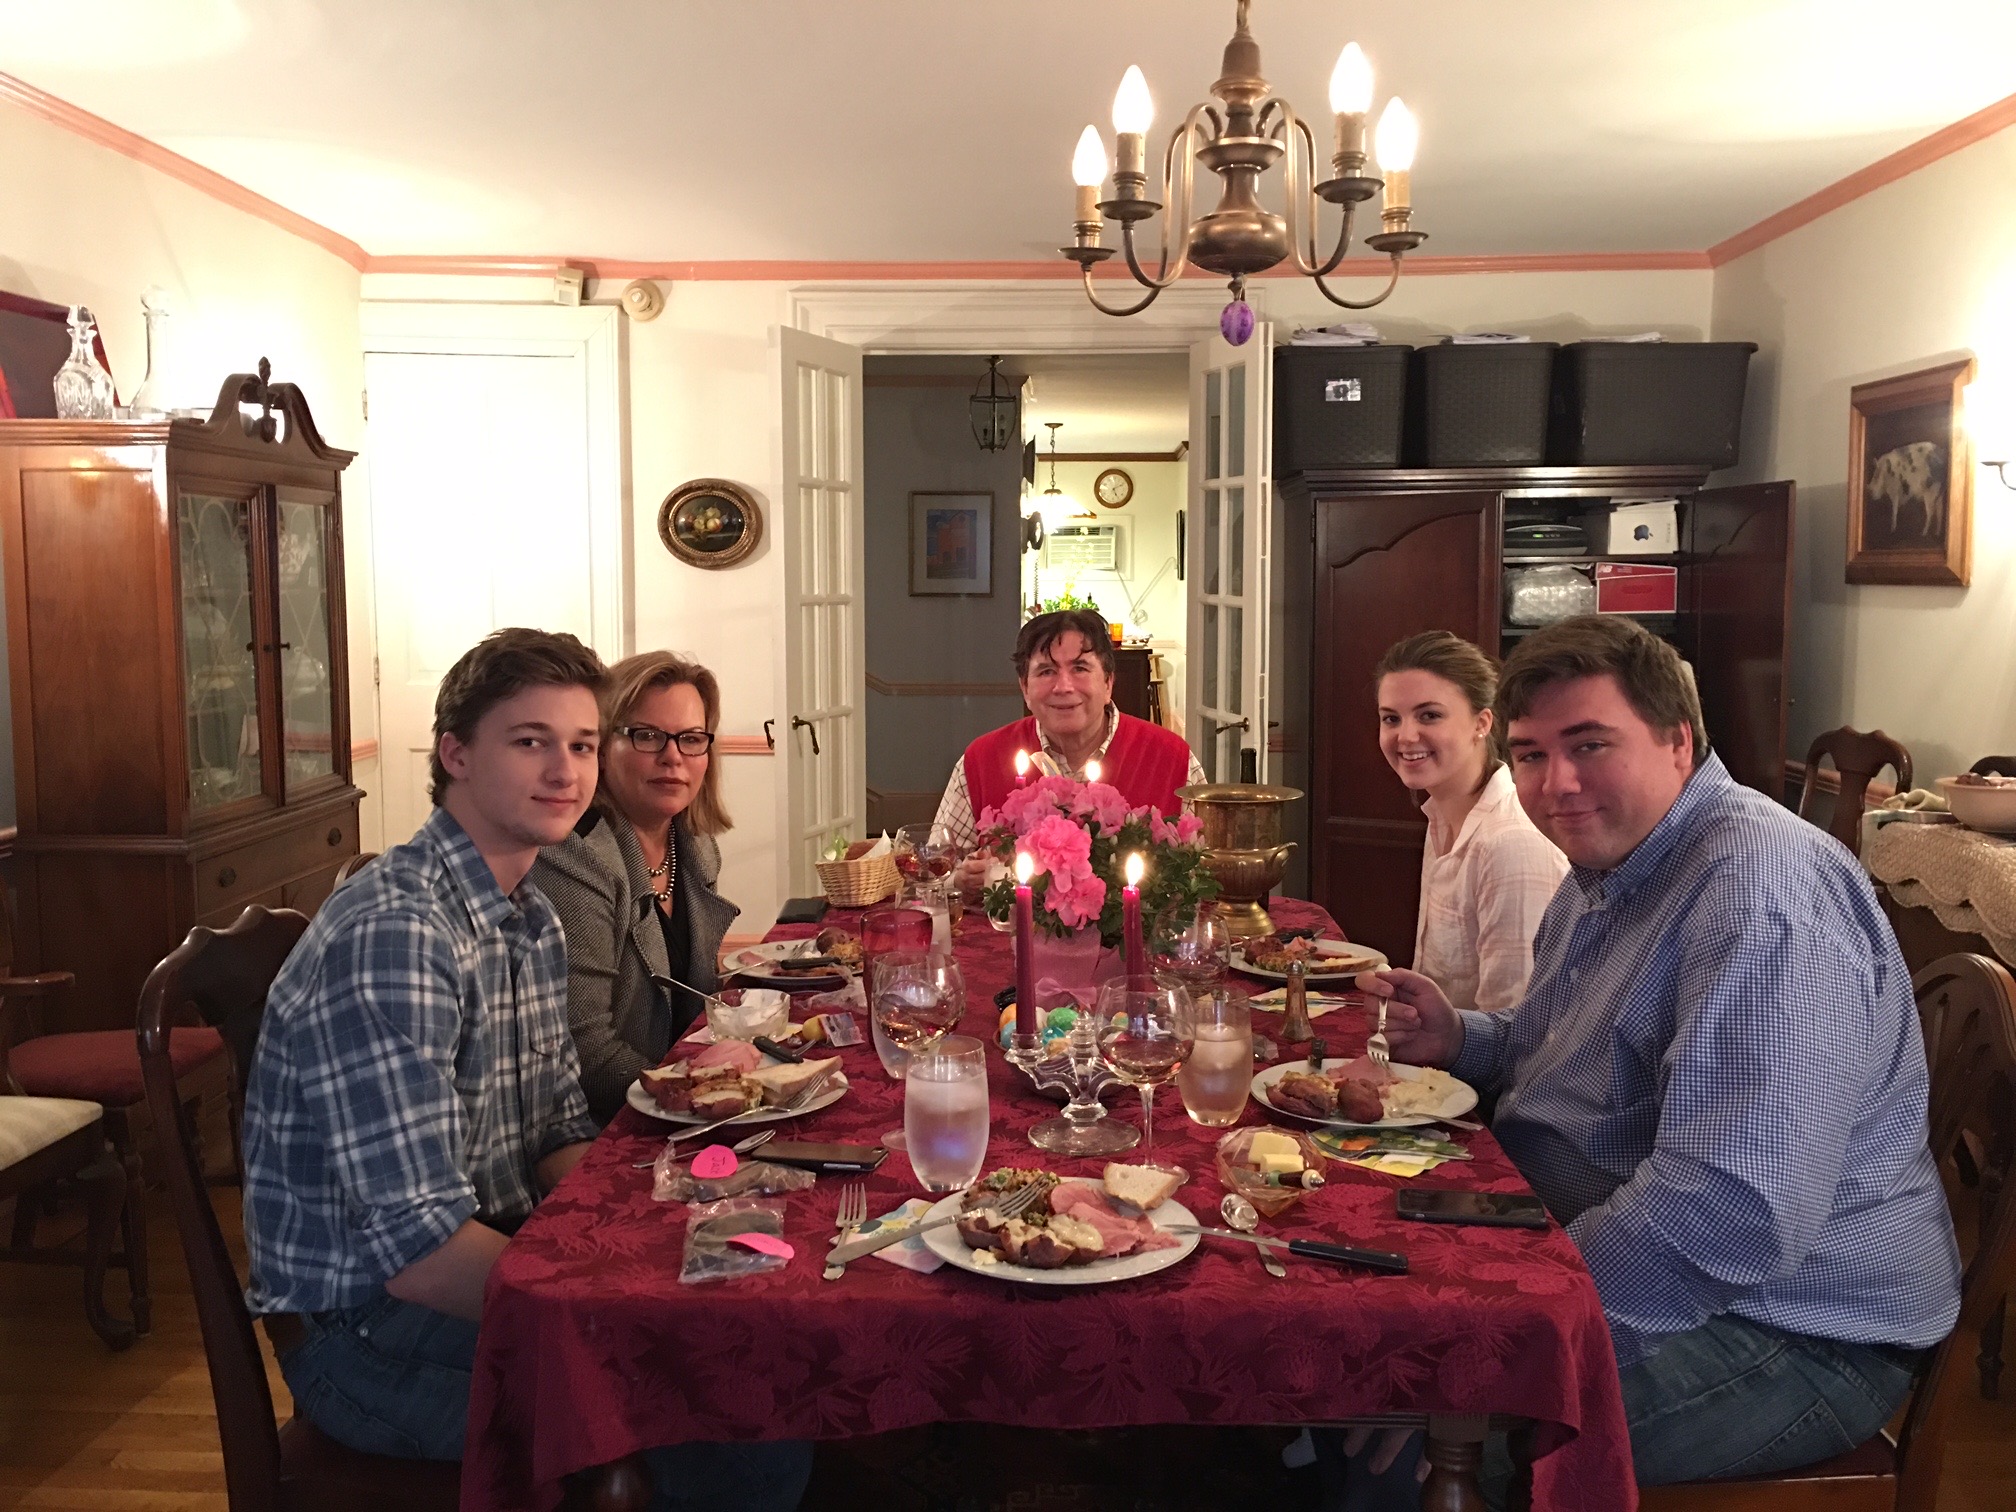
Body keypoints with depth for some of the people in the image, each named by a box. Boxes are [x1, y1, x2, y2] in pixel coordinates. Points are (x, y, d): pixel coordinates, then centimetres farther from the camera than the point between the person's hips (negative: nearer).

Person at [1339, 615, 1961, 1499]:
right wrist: (1456, 1040, 4)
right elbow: (1560, 1054, 26)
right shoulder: (1608, 870, 10)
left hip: (1788, 1330, -9)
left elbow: (1736, 1216, -32)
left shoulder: (1761, 896, -24)